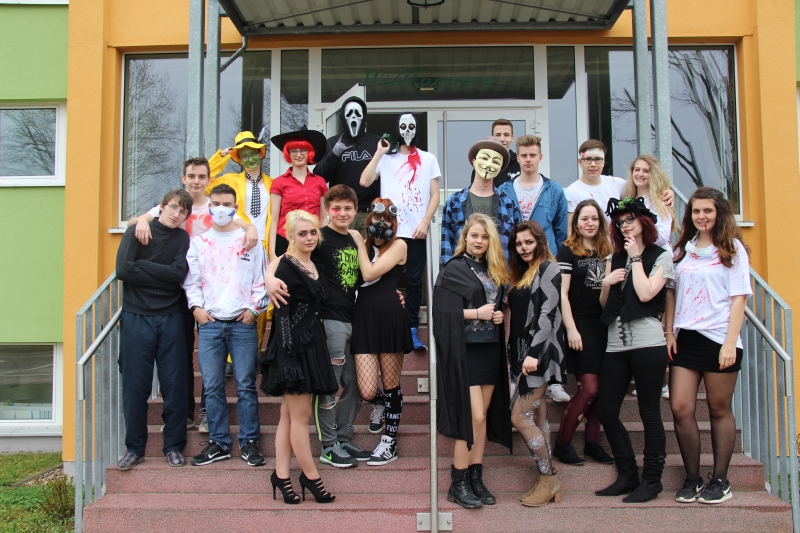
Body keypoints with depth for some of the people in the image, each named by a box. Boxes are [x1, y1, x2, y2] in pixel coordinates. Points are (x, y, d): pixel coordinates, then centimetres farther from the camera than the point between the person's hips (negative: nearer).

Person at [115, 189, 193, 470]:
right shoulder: (136, 231, 2)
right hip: (136, 318, -1)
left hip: (170, 319, 1)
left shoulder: (182, 238, 7)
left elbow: (179, 273, -8)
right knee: (135, 385, 2)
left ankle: (174, 446, 14)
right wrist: (162, 275, -7)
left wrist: (142, 266, -8)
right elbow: (123, 269, -11)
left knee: (174, 383, 3)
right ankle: (135, 447, 15)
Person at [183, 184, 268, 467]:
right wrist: (196, 307, -3)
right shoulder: (198, 242, 12)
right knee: (212, 387, 3)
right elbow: (191, 281, 10)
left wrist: (254, 309, -3)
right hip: (209, 322, 2)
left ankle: (249, 442, 7)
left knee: (246, 385, -1)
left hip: (243, 322, -2)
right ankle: (219, 443, 12)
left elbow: (261, 280, 6)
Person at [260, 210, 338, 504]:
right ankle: (311, 477, 9)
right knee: (301, 415, -1)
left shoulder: (317, 267, 15)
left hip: (312, 344, 8)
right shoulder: (286, 267, -10)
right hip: (294, 346, -8)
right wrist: (289, 352, -19)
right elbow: (281, 314, -15)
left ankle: (281, 475, 16)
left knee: (289, 414, 11)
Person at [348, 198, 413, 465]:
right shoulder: (365, 245, 17)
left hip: (389, 315, -4)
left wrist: (360, 243, 2)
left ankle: (390, 442, 21)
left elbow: (369, 273, -9)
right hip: (363, 317, 4)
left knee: (391, 384, 7)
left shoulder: (399, 245, 2)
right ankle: (383, 403, 33)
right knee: (367, 393, -3)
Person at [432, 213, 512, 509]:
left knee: (483, 415, 8)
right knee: (474, 416, -9)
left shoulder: (494, 270, 14)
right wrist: (477, 313, -18)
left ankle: (476, 477, 16)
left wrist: (499, 314, 2)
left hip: (491, 349, 7)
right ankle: (458, 483, 1)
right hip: (465, 350, -7)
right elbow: (443, 310, -13)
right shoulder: (453, 269, -5)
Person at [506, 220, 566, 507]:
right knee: (537, 418, 8)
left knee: (520, 418, -10)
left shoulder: (548, 268, -7)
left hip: (539, 352, -9)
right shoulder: (522, 273, 19)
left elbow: (548, 313, -17)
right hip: (524, 353, 9)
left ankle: (548, 479, 2)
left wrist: (534, 353, -23)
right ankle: (548, 482, 13)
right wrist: (516, 354, 13)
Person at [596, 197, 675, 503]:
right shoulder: (615, 258, 17)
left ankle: (652, 479, 10)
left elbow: (645, 293, -13)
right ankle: (628, 475, 16)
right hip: (616, 344, 6)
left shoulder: (661, 257, 3)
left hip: (647, 342, -6)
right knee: (606, 410, 3)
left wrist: (636, 258, -4)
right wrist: (607, 283, -2)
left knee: (649, 412, -1)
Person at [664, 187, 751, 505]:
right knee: (680, 409, -4)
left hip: (718, 339, -4)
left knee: (719, 410, 5)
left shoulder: (732, 249, 0)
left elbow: (739, 297, -5)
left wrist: (730, 343, -13)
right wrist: (669, 331, 3)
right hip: (685, 338, 4)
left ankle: (720, 481, 15)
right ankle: (692, 479, 8)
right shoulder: (683, 249, 13)